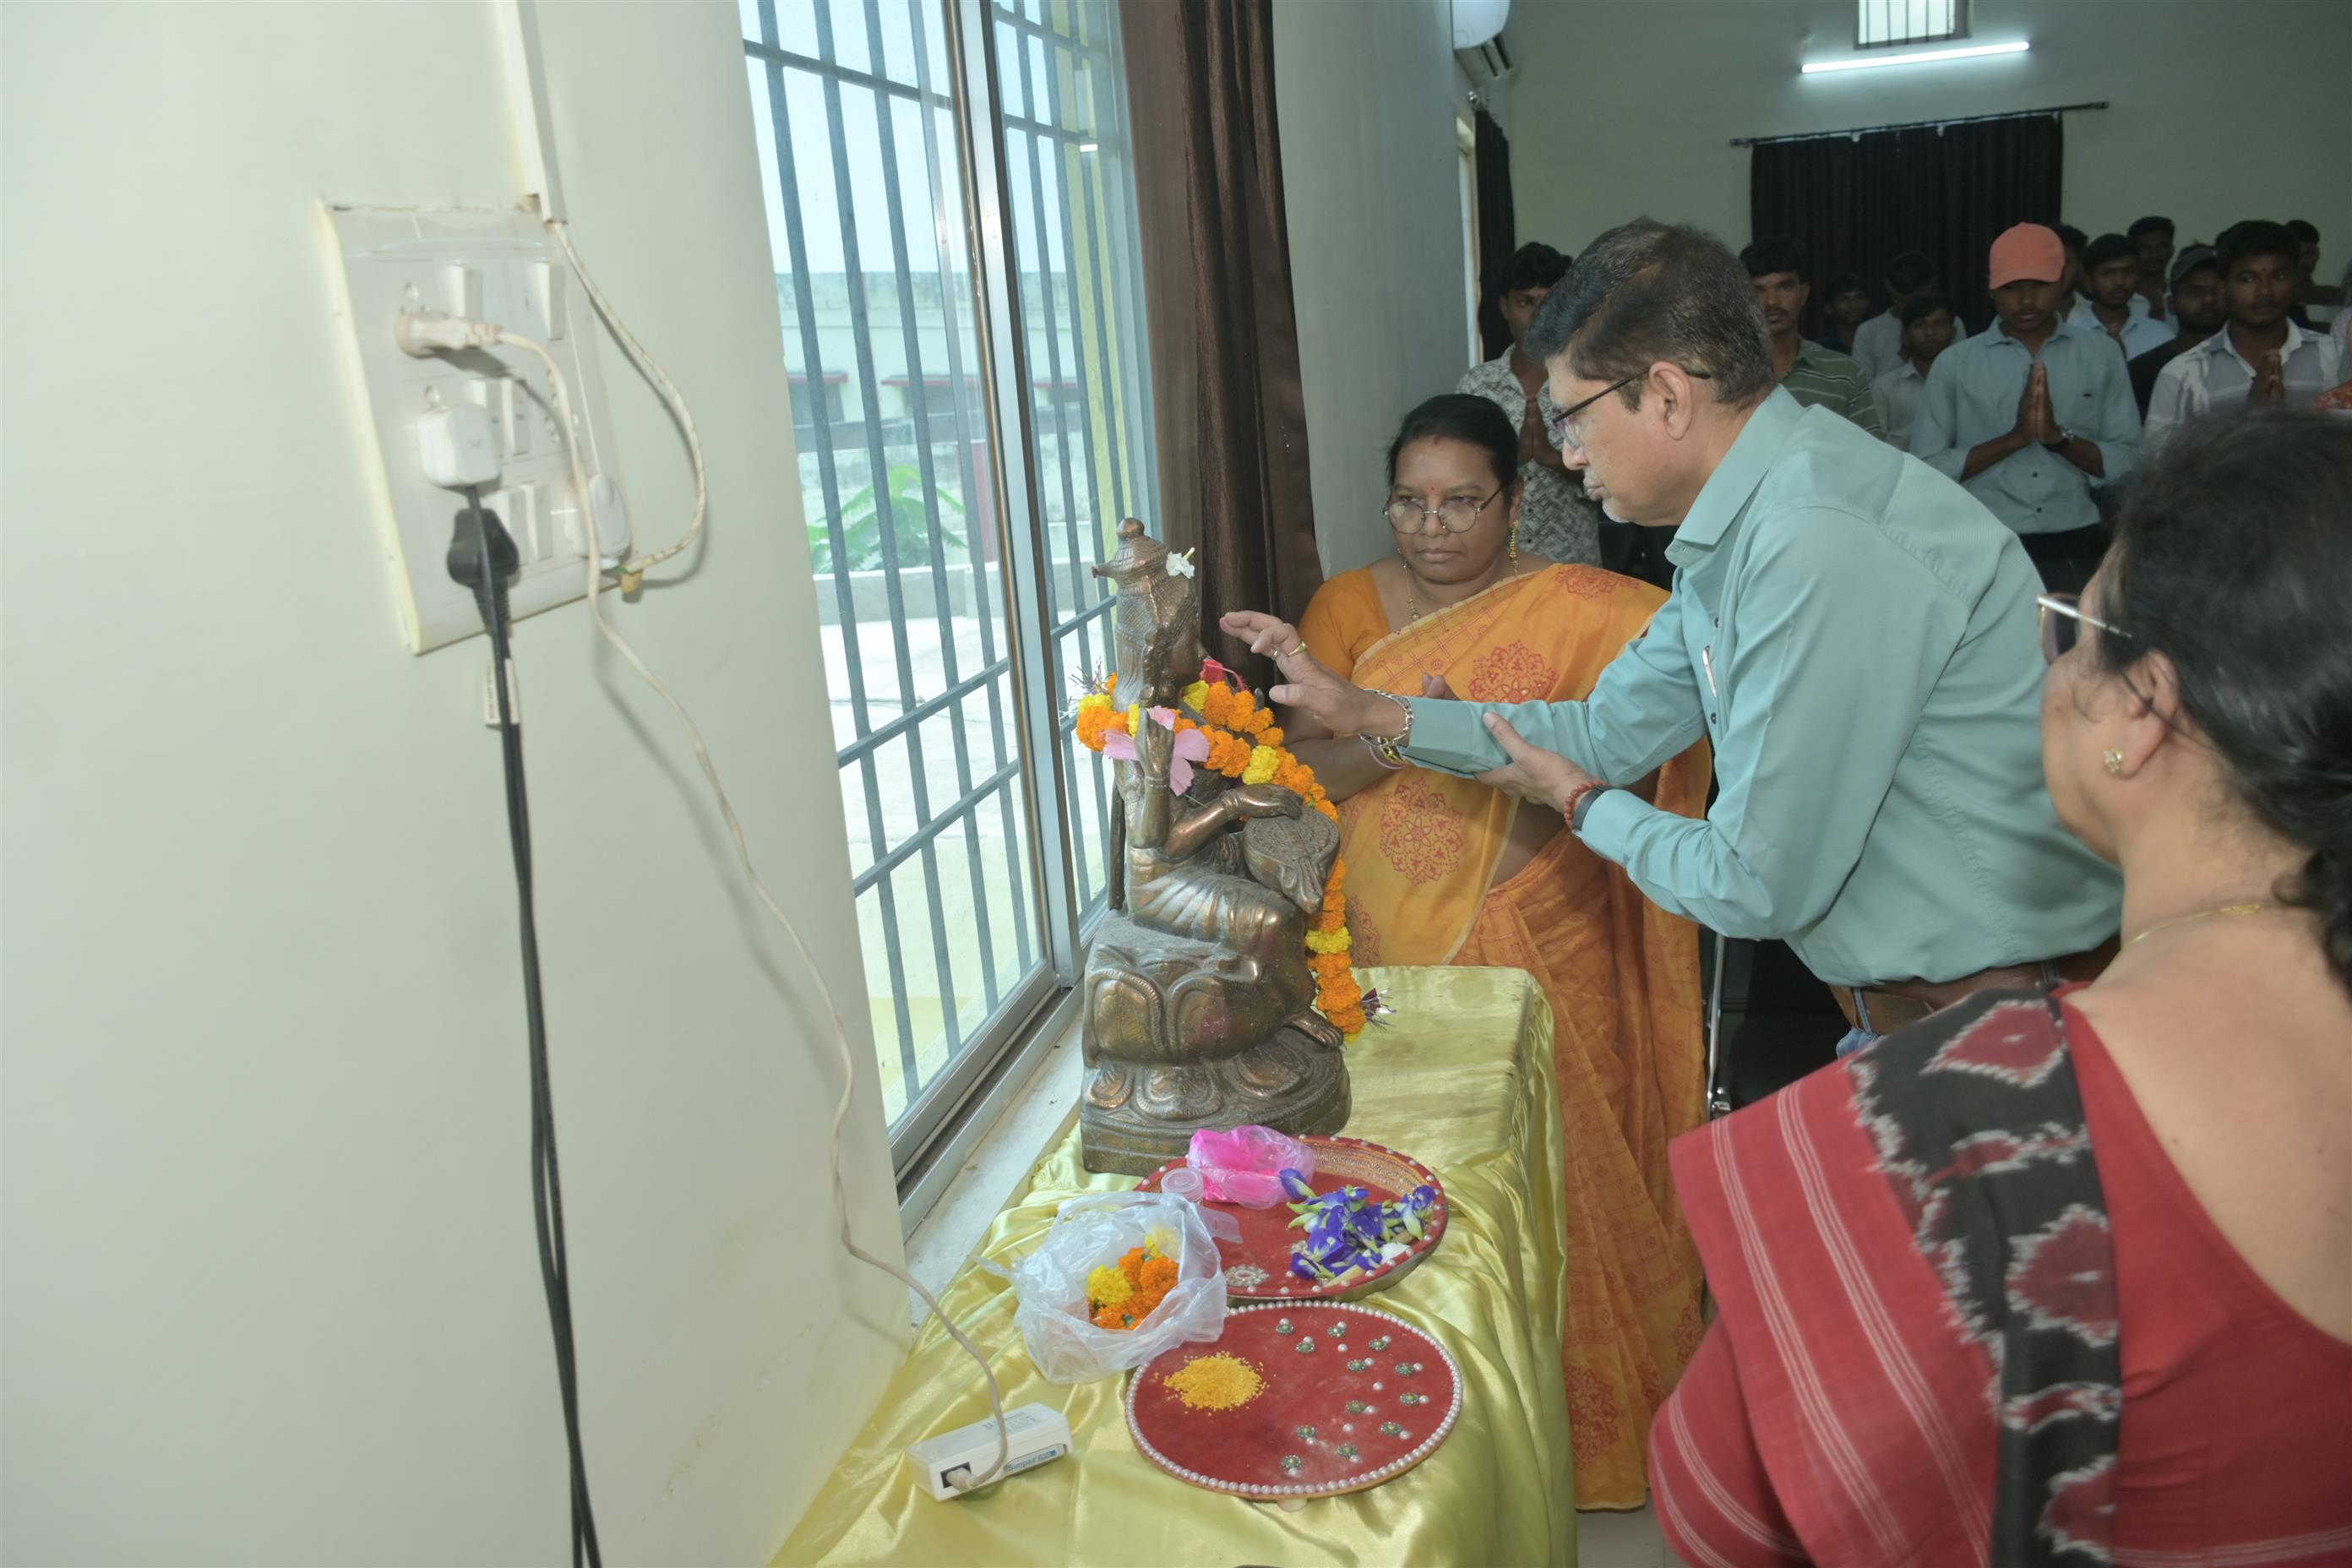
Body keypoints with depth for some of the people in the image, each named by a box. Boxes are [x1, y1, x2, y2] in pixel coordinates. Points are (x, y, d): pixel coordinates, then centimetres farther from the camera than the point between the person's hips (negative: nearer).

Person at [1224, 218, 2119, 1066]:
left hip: (1997, 1005, -8)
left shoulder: (1819, 546, -27)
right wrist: (1365, 711, 11)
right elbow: (1611, 728, 15)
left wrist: (1583, 805, -4)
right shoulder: (1739, 530, 5)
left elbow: (1758, 886, -24)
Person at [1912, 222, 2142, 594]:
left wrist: (2059, 436, -13)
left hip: (2075, 549, 1)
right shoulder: (1956, 362, 1)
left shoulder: (2100, 354, 6)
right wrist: (2013, 438, -14)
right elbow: (1925, 468, -5)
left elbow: (2128, 461, 3)